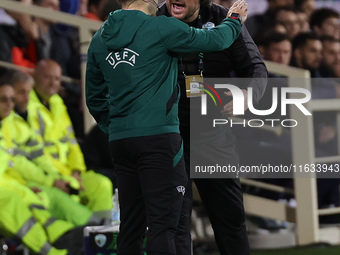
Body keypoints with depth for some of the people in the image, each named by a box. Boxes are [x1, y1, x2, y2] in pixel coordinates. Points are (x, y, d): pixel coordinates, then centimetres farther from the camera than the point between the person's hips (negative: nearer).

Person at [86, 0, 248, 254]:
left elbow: (95, 98, 18)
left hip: (120, 139, 7)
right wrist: (234, 21, 20)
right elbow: (214, 40, 0)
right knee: (162, 224, -9)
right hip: (158, 136, -7)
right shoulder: (160, 28, -7)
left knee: (131, 225, 10)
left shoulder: (100, 39, 11)